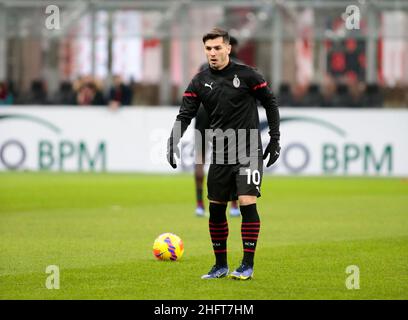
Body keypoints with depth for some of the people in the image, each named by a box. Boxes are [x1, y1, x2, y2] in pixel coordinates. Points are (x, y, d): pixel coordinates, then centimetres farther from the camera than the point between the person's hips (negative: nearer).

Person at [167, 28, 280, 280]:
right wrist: (173, 141, -16)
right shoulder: (200, 82, 4)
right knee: (216, 209, 5)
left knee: (248, 203, -14)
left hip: (248, 152, -4)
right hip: (220, 153, 4)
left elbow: (270, 103, 2)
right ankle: (220, 266, 19)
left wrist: (275, 139, 0)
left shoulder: (246, 75, -7)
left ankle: (248, 265, -6)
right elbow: (185, 114, 0)